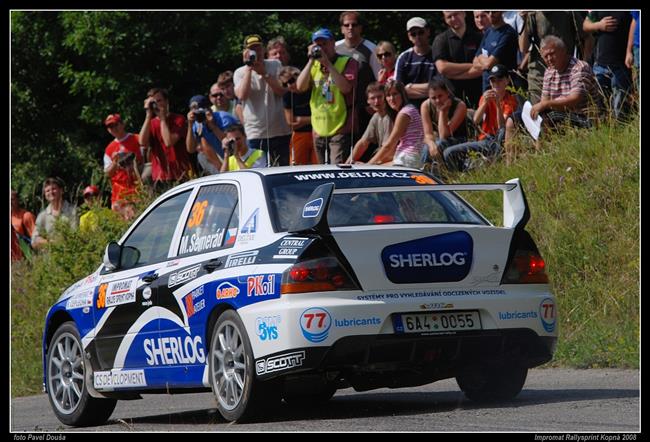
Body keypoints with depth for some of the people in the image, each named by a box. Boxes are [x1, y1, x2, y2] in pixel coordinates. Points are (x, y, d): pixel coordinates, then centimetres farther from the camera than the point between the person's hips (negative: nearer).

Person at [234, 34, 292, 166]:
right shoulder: (240, 72, 4)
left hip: (280, 130, 1)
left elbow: (282, 91, -7)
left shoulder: (275, 65, 6)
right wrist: (248, 69, -12)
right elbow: (242, 95, -14)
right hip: (255, 134, -1)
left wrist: (264, 73, -14)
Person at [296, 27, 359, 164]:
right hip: (319, 131, 6)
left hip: (340, 130, -6)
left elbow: (345, 88, -17)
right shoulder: (314, 65, 16)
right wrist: (311, 61, -4)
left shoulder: (348, 62, -1)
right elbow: (301, 87, 2)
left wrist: (328, 63, -15)